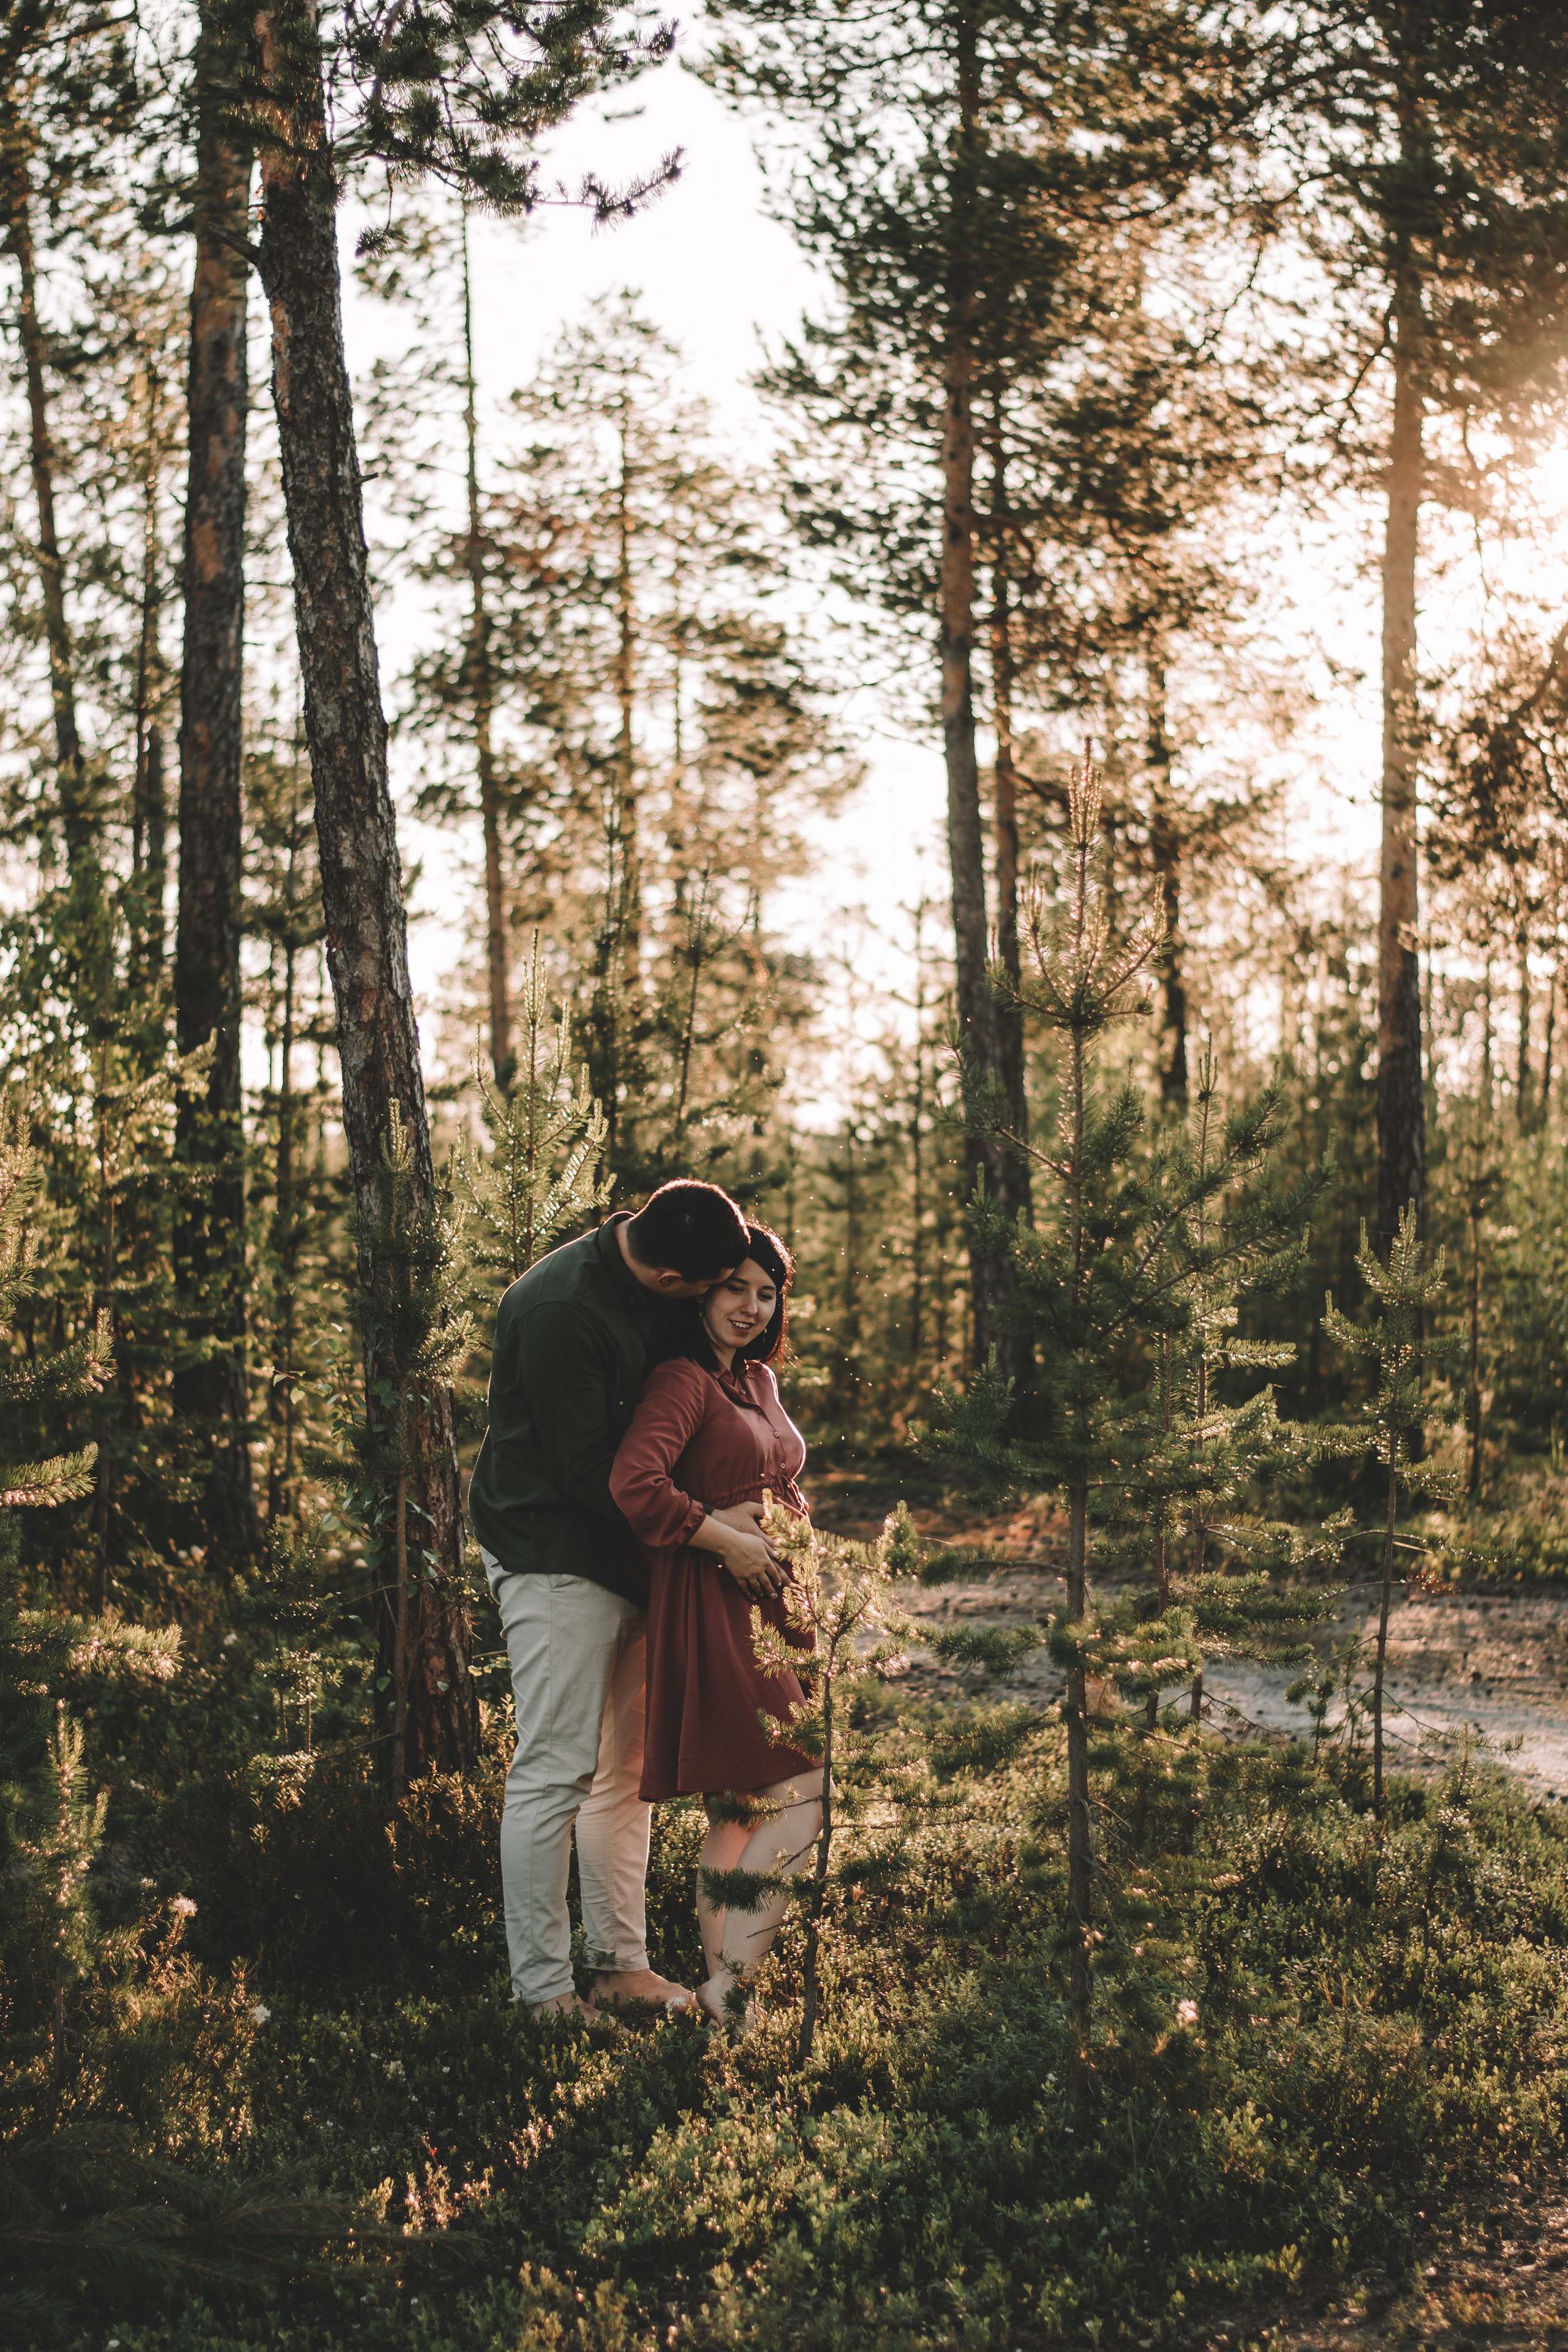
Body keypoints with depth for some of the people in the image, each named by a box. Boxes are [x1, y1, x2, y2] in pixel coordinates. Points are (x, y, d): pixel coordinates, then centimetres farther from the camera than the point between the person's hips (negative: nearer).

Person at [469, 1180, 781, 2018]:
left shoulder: (648, 1289, 1)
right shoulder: (558, 1310, -25)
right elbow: (587, 1476, -22)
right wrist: (712, 1530, -17)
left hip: (630, 1559, 9)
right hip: (554, 1555, -9)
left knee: (628, 1767, 13)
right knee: (555, 1772, -7)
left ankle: (621, 1963, 23)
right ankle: (541, 1990, -1)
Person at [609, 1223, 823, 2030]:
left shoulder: (761, 1380, 17)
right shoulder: (683, 1379, -12)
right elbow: (634, 1482, -27)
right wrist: (729, 1542, -19)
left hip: (770, 1605, 9)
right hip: (717, 1607, -9)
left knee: (739, 1806, 12)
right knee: (801, 1793, -13)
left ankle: (720, 1977, 19)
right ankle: (726, 1980, -8)